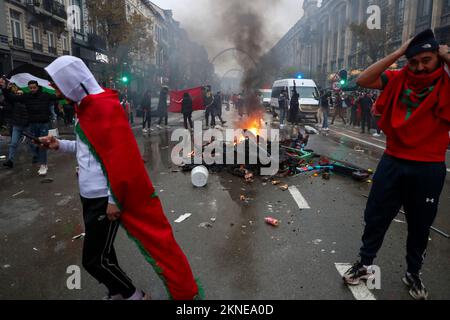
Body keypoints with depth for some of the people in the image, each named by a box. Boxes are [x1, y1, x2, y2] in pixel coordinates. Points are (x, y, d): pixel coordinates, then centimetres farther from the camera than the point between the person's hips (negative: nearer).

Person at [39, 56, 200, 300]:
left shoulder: (104, 106, -18)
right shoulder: (87, 106, 12)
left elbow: (119, 155, -23)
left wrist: (114, 199, -20)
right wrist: (60, 145, 14)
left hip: (103, 197, -10)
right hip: (90, 195, 10)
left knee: (94, 259, 0)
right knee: (100, 251, 19)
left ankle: (134, 296, 21)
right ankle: (118, 293, 39)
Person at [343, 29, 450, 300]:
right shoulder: (398, 79, -1)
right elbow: (363, 81, -13)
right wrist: (398, 53, -14)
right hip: (393, 162, 1)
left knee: (420, 225, 15)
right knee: (376, 217, 11)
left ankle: (413, 274, 38)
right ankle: (365, 264, 31)